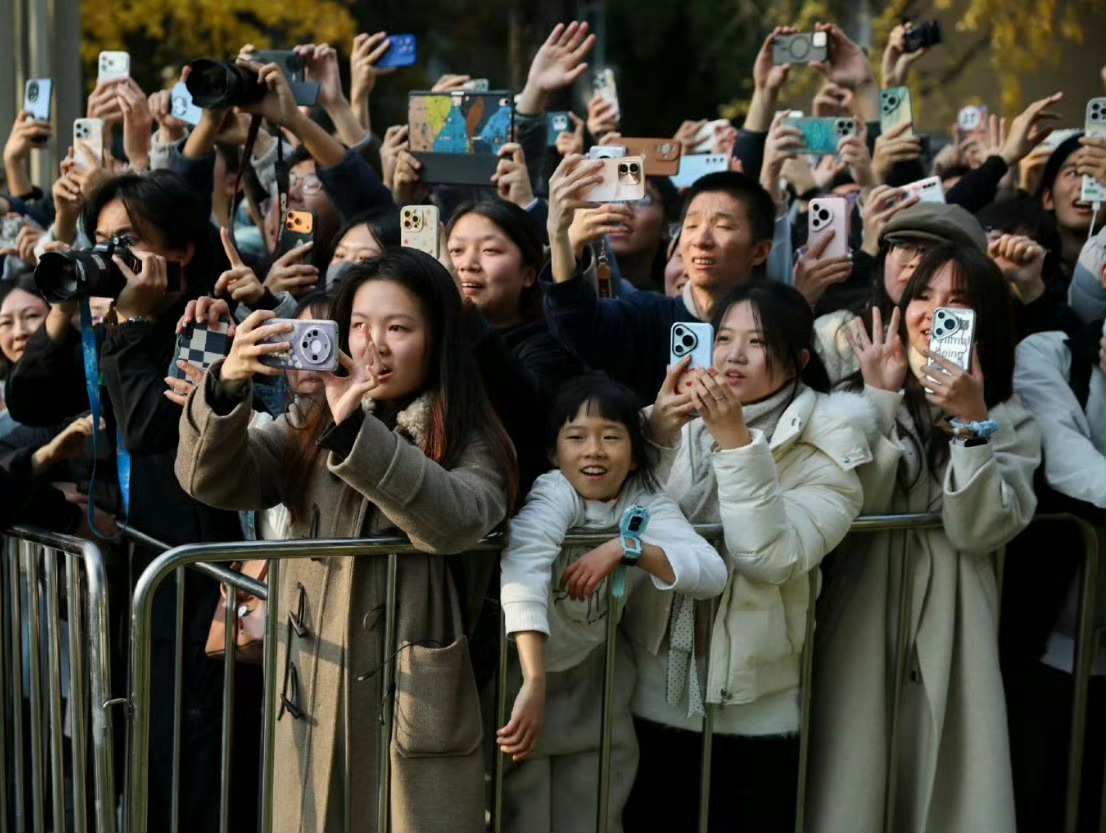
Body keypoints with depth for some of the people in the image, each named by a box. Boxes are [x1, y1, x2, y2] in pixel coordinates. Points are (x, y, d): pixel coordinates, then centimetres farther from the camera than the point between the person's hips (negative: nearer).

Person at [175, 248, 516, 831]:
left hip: (414, 705, -3)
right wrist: (226, 385, -21)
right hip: (313, 702, 3)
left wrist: (355, 428, -31)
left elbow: (456, 521, -23)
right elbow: (211, 481, -4)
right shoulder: (310, 430, 9)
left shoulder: (472, 443, -3)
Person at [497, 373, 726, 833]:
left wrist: (626, 546, -36)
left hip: (593, 682, 4)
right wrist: (533, 683, -52)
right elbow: (523, 565, -42)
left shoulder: (647, 503, -10)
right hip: (521, 669, -4)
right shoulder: (553, 492, -24)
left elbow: (712, 574, -22)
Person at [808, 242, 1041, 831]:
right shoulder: (860, 395, 3)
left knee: (948, 781, 4)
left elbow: (979, 531, -10)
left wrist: (972, 423, -18)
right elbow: (858, 507, -12)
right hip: (862, 620, -1)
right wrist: (881, 398, -15)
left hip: (951, 628, 1)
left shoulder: (1010, 419, 5)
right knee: (855, 782, 2)